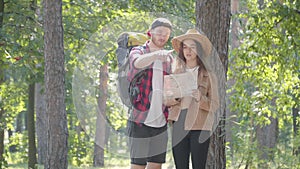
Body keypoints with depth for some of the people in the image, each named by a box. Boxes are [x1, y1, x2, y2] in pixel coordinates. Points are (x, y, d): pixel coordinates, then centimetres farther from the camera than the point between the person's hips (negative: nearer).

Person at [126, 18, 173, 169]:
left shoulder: (169, 58, 16)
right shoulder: (138, 52, 0)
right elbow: (137, 63, -25)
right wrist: (156, 55, -46)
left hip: (161, 122, 5)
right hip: (140, 120, -5)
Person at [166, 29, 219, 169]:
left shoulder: (208, 76, 5)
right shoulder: (176, 73, 12)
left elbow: (214, 105, 2)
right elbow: (166, 100, 12)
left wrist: (200, 98, -17)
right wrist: (176, 97, -10)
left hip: (199, 127, -2)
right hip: (179, 126, 2)